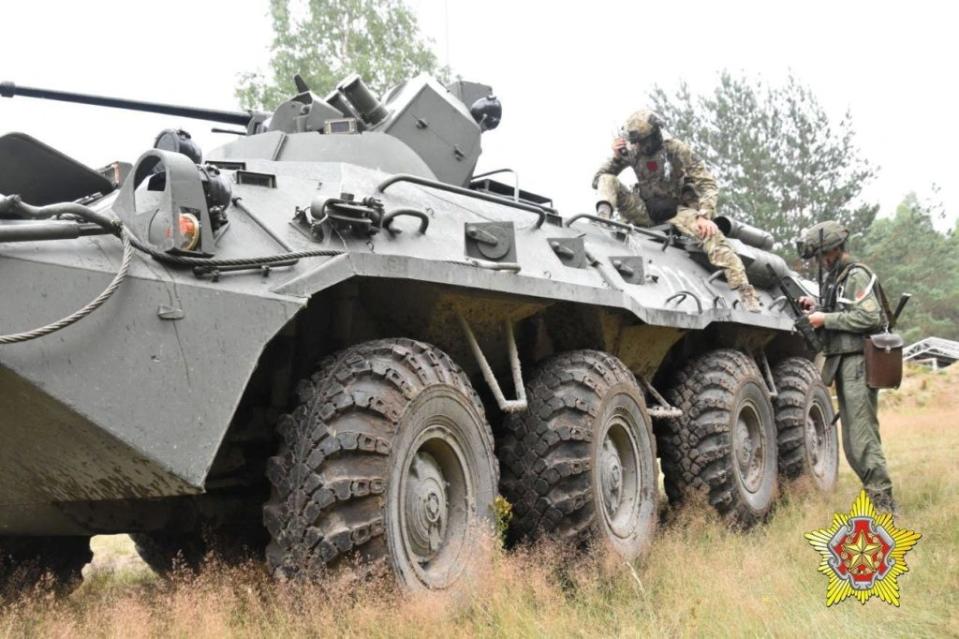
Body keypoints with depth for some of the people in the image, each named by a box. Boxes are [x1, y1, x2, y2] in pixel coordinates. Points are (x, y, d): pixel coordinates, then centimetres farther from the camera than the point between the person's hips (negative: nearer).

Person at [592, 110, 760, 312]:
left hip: (676, 212, -2)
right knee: (608, 181, -14)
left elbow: (707, 183, -11)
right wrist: (616, 157, -16)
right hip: (645, 212, 3)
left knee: (710, 233, -31)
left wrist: (704, 216, -25)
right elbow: (597, 181, 1)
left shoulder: (676, 150, -11)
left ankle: (745, 292, -36)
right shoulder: (631, 152, -3)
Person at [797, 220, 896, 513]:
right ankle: (877, 493, 16)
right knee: (853, 442, 10)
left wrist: (826, 319, -14)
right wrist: (816, 307, 8)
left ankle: (883, 503, -10)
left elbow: (869, 317, -19)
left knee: (862, 437, -12)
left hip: (858, 364, -10)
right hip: (843, 364, 10)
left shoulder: (857, 275, -9)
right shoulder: (835, 277, 18)